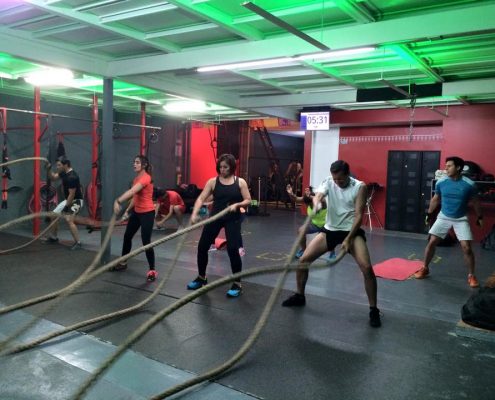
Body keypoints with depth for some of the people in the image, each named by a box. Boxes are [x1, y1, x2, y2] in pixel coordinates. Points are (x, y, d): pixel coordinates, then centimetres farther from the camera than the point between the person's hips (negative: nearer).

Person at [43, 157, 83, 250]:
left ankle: (78, 243, -19)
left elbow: (72, 194, -25)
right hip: (68, 200, 10)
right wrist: (49, 170, 1)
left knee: (69, 220, -26)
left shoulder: (72, 177, -26)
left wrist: (66, 207, -19)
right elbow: (54, 177, 20)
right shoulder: (63, 173, 3)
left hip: (76, 201, -10)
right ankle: (53, 237, 35)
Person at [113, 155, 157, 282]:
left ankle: (152, 271, 2)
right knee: (127, 236, 18)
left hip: (147, 213, -9)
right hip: (136, 212, 10)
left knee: (146, 241, -9)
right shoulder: (136, 178, 9)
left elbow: (131, 192, -34)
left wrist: (118, 201, -43)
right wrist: (127, 210, 12)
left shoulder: (146, 178, -20)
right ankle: (123, 263, 37)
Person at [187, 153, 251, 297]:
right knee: (202, 246, 6)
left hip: (232, 219, -3)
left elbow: (248, 201, -2)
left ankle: (237, 284, 3)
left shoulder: (240, 182, -2)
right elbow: (201, 198, -8)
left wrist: (236, 204, -21)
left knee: (233, 249, -12)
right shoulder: (212, 181, -1)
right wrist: (194, 213, -23)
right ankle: (201, 278, 28)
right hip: (215, 217, 3)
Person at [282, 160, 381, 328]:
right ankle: (299, 296, 22)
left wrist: (348, 239, -23)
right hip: (330, 230, 4)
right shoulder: (328, 182, -3)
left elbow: (358, 215, -15)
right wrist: (316, 204, -48)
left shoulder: (359, 187, -11)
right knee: (303, 260, -2)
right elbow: (318, 195, -23)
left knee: (367, 268, -21)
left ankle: (373, 310, -4)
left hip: (351, 231, -3)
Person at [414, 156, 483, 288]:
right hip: (443, 217, 2)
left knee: (466, 247, -9)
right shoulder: (441, 183, -9)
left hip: (461, 219, -2)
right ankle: (425, 268, 16)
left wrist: (480, 217, 10)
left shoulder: (469, 184, -15)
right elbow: (435, 199, 9)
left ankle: (471, 275, 9)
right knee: (431, 242, -2)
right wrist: (429, 214, 16)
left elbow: (475, 202, 2)